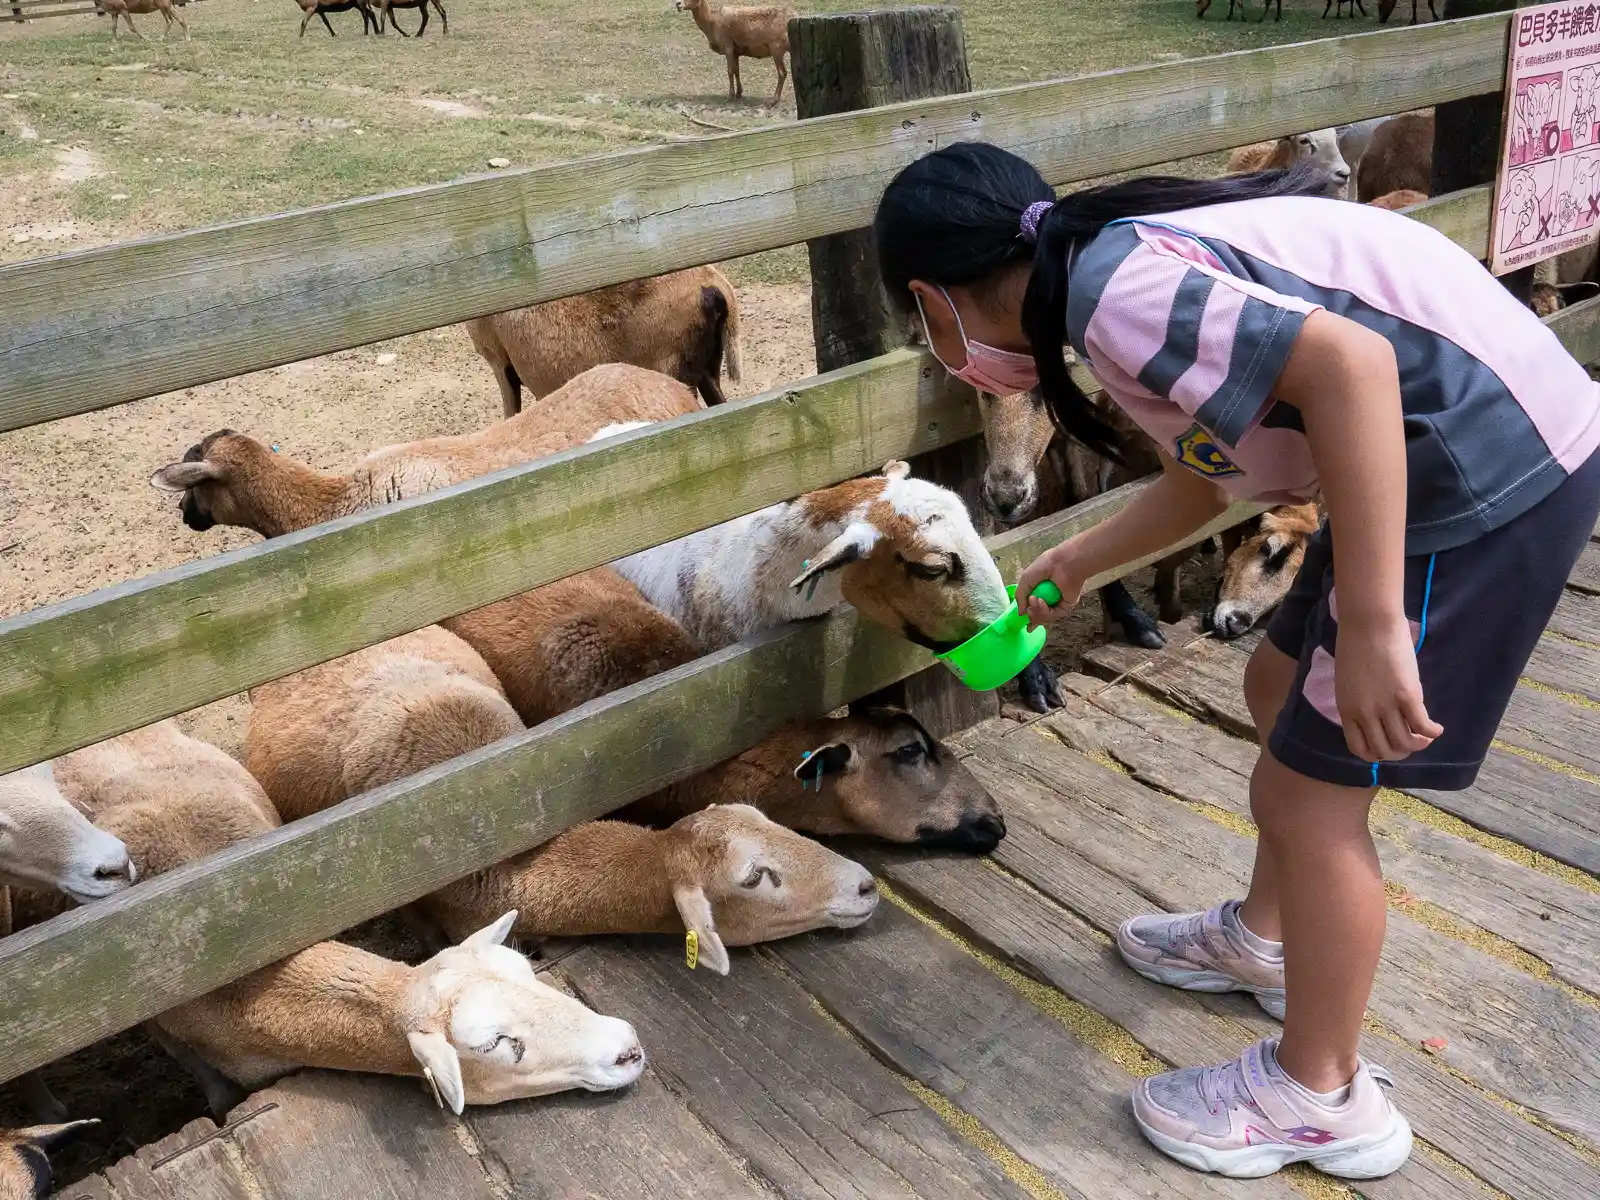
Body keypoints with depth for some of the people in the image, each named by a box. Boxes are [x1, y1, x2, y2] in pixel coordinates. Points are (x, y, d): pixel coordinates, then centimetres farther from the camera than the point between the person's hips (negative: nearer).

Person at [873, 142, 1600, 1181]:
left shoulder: (1112, 290, -19)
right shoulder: (1130, 260, 11)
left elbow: (1349, 362, -32)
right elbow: (1207, 468, 25)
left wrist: (1372, 625, -31)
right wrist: (1079, 561, 40)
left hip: (1496, 470, -10)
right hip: (1462, 456, 10)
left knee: (1311, 786, 1)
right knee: (1281, 688, 23)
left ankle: (1321, 1097, 21)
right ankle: (1266, 937, 45)